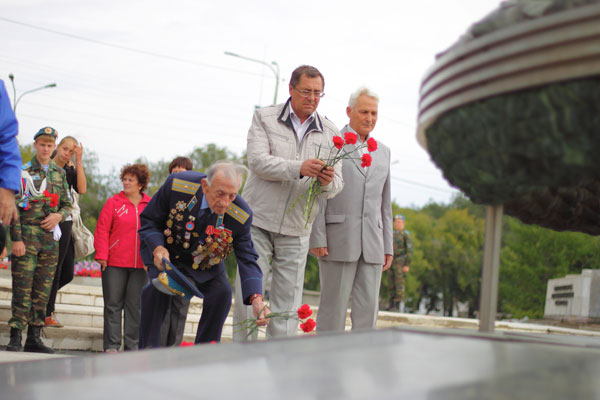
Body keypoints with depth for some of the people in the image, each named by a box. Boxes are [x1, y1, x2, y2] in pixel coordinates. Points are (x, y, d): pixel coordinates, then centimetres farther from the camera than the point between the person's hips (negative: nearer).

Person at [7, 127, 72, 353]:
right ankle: (15, 338, -2)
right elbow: (14, 207, -4)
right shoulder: (23, 171, 0)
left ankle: (34, 338, 12)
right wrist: (16, 239, -12)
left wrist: (59, 215, -4)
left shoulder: (59, 173, 14)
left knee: (43, 291, 5)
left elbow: (67, 204, 19)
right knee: (22, 289, -6)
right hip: (27, 236, -4)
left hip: (50, 237, 4)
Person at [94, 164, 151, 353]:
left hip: (140, 265, 1)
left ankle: (132, 346, 14)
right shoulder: (114, 202, 2)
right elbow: (102, 230, 0)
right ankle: (111, 346, 10)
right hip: (114, 263, -1)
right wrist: (101, 255, -8)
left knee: (135, 305, 6)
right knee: (113, 304, 3)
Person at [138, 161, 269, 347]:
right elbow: (148, 220, -15)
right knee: (158, 286, -27)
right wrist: (158, 248, -36)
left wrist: (256, 299, -40)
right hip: (165, 252, -1)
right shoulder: (177, 184, -31)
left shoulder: (241, 215, -28)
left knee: (222, 292, -18)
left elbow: (247, 259, -23)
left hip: (204, 261, 2)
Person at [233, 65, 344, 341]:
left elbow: (337, 185, 3)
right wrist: (299, 169, -27)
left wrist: (327, 182, -22)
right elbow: (257, 161, -13)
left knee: (287, 298, 3)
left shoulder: (329, 132, 8)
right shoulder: (265, 118, 3)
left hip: (296, 228, 2)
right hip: (258, 219, -2)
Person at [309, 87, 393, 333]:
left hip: (372, 244, 5)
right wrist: (317, 237, -11)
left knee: (368, 308, 2)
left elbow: (384, 202, 18)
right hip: (338, 239, -4)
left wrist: (388, 246, 13)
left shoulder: (383, 151, 17)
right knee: (333, 306, -2)